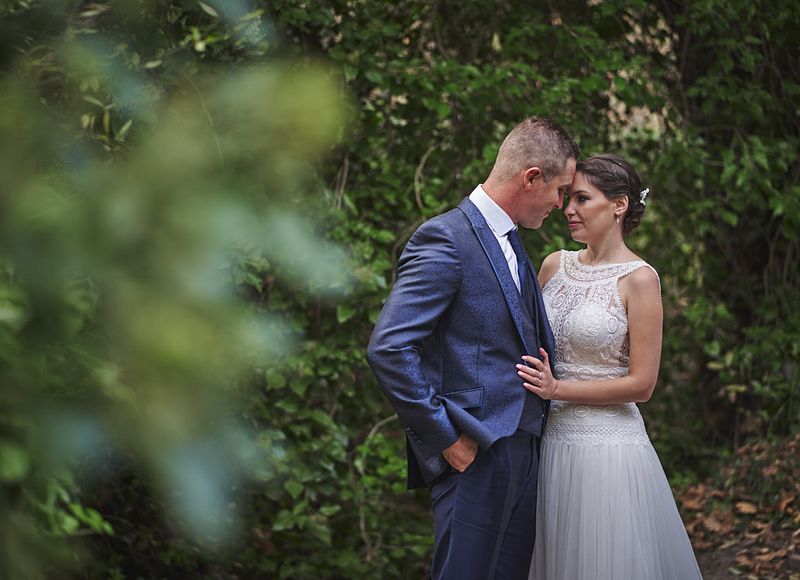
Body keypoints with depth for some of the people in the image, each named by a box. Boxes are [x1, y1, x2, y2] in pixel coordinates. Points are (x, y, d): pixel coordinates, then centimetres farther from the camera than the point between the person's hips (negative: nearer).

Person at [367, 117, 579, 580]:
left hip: (522, 449, 9)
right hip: (475, 454, -9)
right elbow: (389, 348, -20)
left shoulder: (513, 245, 16)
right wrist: (445, 437, -17)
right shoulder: (445, 239, -13)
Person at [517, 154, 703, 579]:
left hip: (606, 445, -5)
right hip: (548, 440, 5)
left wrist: (558, 389, -14)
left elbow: (641, 384, -11)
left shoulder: (638, 279, -9)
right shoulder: (554, 266, 7)